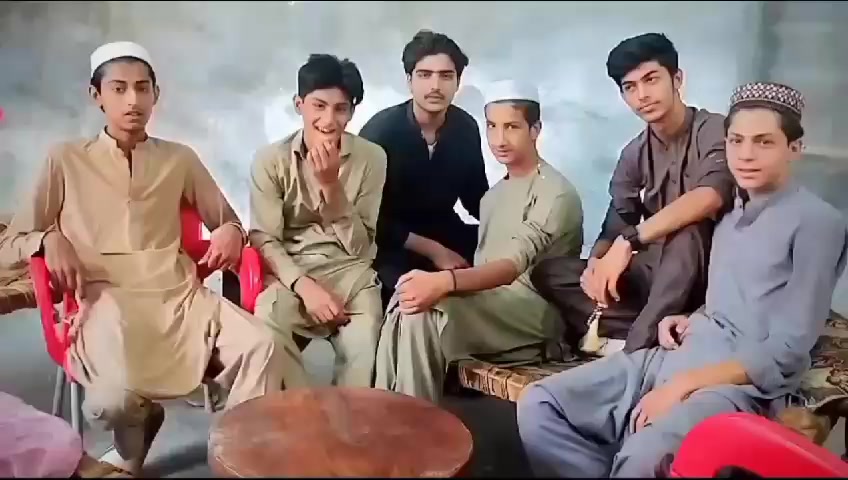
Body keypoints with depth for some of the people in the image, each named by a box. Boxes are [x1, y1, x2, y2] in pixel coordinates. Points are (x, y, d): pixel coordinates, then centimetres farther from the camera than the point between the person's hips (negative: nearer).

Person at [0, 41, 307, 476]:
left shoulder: (180, 159, 16)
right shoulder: (66, 160, 10)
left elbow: (226, 220, 25)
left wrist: (232, 230, 0)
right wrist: (49, 239, -11)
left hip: (178, 297, 2)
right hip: (105, 301, -2)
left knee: (265, 348, -27)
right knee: (118, 396, -33)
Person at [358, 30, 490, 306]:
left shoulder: (466, 128, -6)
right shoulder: (380, 131, -17)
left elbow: (476, 197, 7)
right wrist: (433, 250, -20)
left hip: (444, 231, 5)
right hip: (390, 239, -4)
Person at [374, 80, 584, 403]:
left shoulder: (556, 193, -9)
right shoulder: (492, 196, 21)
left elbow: (514, 265, -24)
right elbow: (483, 267, 14)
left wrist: (445, 281, -40)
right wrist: (443, 284, -5)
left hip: (536, 313, -7)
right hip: (490, 309, 7)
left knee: (423, 310, -28)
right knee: (408, 302, -19)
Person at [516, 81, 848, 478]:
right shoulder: (730, 215, 17)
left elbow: (788, 349, -11)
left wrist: (684, 385, -17)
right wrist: (688, 321, 2)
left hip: (745, 382, -7)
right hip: (678, 355, 7)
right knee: (538, 406, -11)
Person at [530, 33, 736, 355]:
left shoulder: (713, 130, -12)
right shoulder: (634, 154, 7)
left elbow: (710, 196, -32)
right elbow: (616, 224, 2)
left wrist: (630, 241, -36)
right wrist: (598, 261, -21)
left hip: (704, 273, -6)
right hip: (654, 272, 6)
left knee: (688, 231, -38)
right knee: (549, 272, -8)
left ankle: (638, 347, -33)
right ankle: (647, 335, -23)